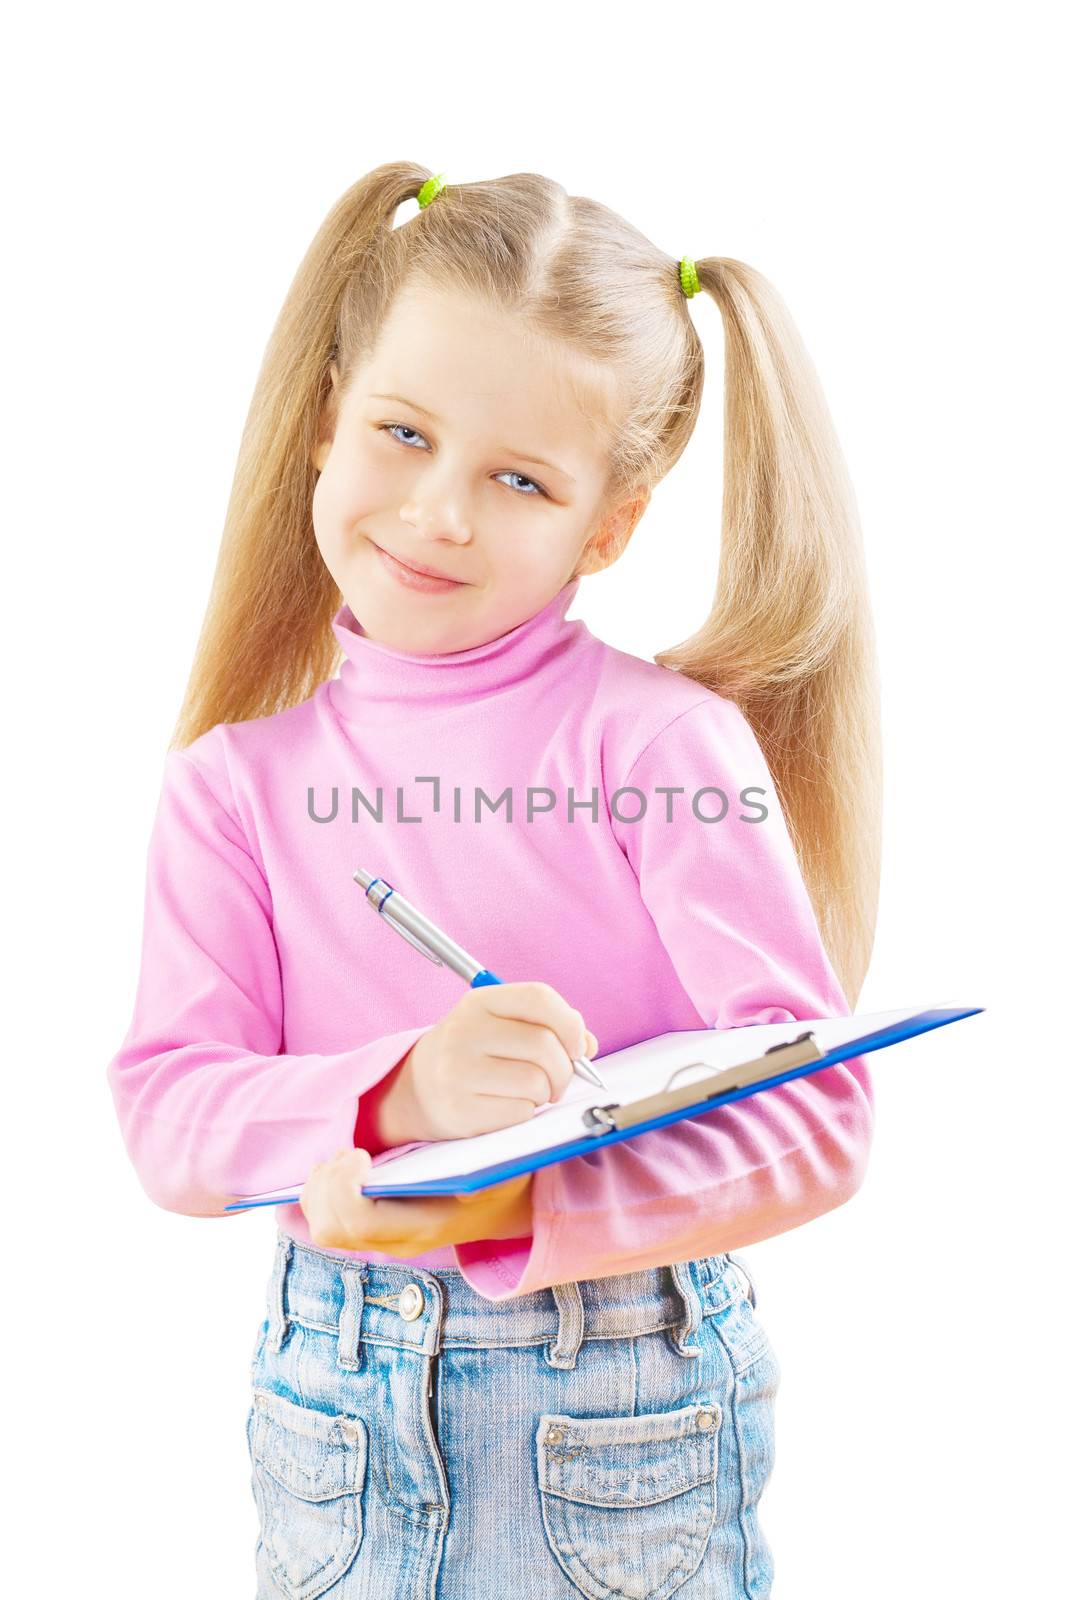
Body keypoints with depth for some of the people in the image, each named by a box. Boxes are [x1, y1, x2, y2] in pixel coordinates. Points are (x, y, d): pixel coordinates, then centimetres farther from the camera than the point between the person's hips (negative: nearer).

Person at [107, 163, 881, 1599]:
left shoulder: (665, 740, -12)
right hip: (338, 1406, 2)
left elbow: (816, 1115, -16)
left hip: (628, 1411, -2)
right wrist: (398, 1091, -28)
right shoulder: (240, 778, -2)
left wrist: (510, 1208, -28)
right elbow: (167, 1114, -9)